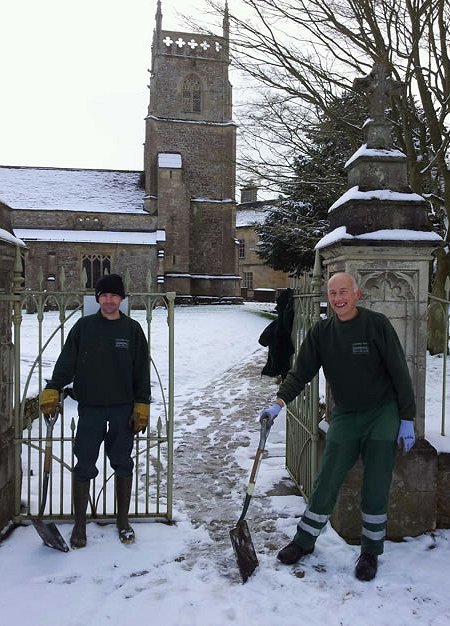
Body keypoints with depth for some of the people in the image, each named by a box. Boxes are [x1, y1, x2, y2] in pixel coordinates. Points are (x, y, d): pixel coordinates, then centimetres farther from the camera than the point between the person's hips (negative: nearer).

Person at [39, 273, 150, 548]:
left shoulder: (132, 329, 0)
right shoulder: (83, 326, 0)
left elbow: (142, 371, 1)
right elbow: (66, 362, 0)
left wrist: (142, 407, -3)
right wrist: (53, 390, -14)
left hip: (124, 409, 1)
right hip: (90, 409, 0)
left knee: (123, 465, 11)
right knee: (84, 467, 4)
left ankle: (123, 521, 27)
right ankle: (80, 525, 21)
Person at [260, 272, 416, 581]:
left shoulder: (377, 324, -12)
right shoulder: (321, 332, -1)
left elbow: (399, 372, -9)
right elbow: (301, 372, -2)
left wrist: (407, 419, -9)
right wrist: (280, 402, -17)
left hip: (383, 415, -3)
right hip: (344, 417, 3)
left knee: (375, 488, 2)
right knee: (326, 483, 5)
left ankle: (371, 552, 22)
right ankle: (305, 541, 23)